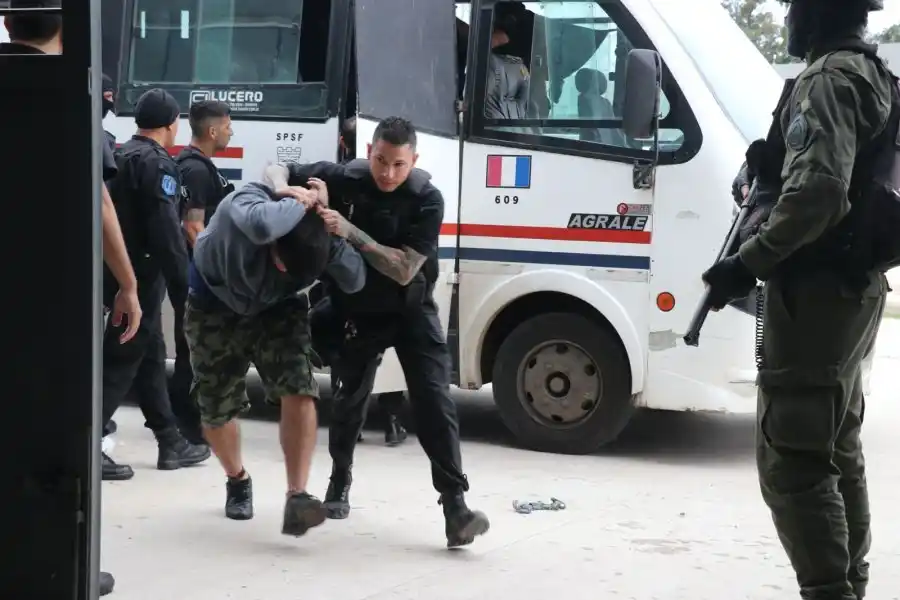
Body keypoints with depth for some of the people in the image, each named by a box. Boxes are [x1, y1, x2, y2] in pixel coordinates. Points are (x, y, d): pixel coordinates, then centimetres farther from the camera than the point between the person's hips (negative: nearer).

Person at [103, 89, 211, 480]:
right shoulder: (157, 164, -14)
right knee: (122, 361, -7)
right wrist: (183, 286, -20)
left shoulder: (123, 155, 15)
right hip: (142, 275, -10)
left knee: (151, 355, 15)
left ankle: (171, 442, 23)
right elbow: (166, 231, -22)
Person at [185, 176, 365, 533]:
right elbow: (262, 227, -60)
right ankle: (238, 481, 35)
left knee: (299, 392, -21)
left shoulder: (318, 237, -24)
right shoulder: (247, 201, -36)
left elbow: (355, 282, -26)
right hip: (216, 308, -1)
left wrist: (333, 231, -35)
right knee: (215, 411, 6)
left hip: (277, 310, 1)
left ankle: (296, 496, -22)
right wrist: (301, 202, -42)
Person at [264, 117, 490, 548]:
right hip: (359, 311, 2)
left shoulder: (427, 200, -20)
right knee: (350, 398, 13)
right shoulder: (344, 179, -14)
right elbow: (277, 170, -5)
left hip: (411, 312, -2)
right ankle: (339, 484, 36)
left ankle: (455, 507, -14)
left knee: (434, 401, -12)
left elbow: (404, 269, -27)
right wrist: (284, 192, -29)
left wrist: (350, 232, -35)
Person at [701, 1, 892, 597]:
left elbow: (819, 190, -27)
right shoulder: (874, 76, 17)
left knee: (791, 458, -10)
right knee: (837, 449, 19)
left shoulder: (830, 78, -14)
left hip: (817, 289, -11)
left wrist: (750, 263, -24)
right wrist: (767, 175, 21)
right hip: (856, 284, 11)